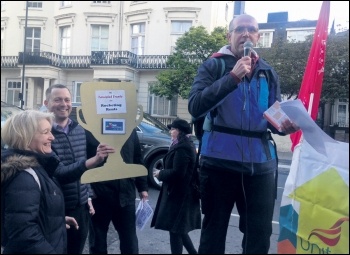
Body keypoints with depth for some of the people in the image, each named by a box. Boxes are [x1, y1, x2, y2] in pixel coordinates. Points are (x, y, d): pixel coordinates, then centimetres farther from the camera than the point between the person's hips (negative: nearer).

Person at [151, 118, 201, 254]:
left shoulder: (181, 148, -20)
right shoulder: (186, 145, 13)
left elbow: (177, 173, -24)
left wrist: (160, 174, -10)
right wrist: (163, 172, 10)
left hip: (179, 194, -11)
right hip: (182, 192, 11)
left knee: (174, 228, 0)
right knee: (178, 227, 19)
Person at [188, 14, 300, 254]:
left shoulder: (269, 73, 10)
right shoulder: (212, 66, -1)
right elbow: (195, 106, -16)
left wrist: (284, 125, -12)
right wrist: (232, 77, -23)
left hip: (261, 164, 4)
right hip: (220, 162, -3)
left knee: (260, 233, 14)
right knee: (214, 230, 12)